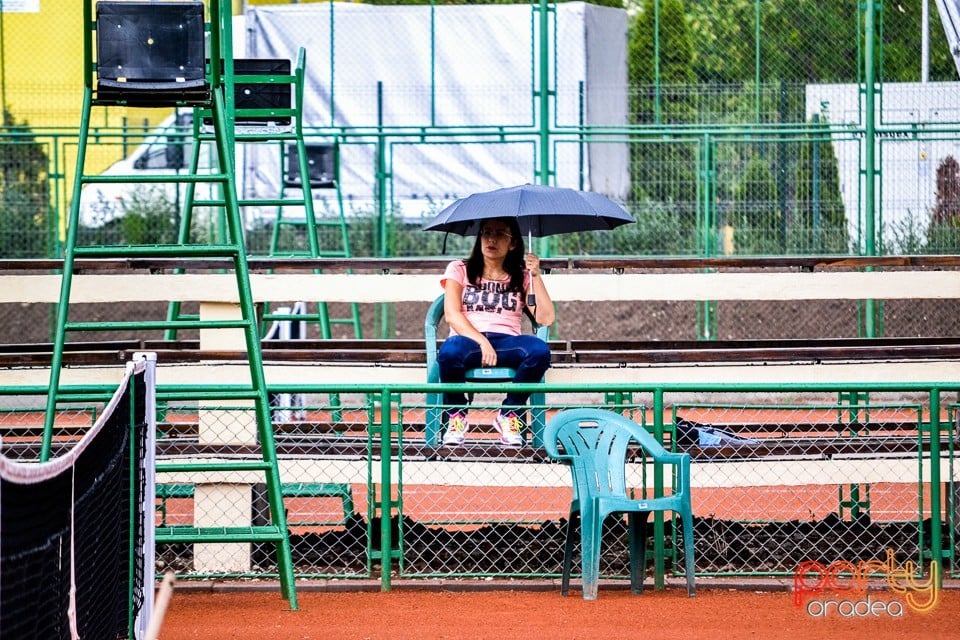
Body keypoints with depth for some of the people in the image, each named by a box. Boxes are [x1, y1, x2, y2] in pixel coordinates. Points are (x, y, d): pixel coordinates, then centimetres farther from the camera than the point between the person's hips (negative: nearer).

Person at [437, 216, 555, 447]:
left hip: (507, 343, 2)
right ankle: (456, 415, -11)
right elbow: (452, 314, -1)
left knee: (539, 350, -33)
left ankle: (509, 414, -11)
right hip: (469, 340, -2)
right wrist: (481, 341, -17)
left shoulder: (521, 277, 19)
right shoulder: (459, 270, 15)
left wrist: (536, 275, -2)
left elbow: (546, 319, 5)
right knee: (449, 350, -39)